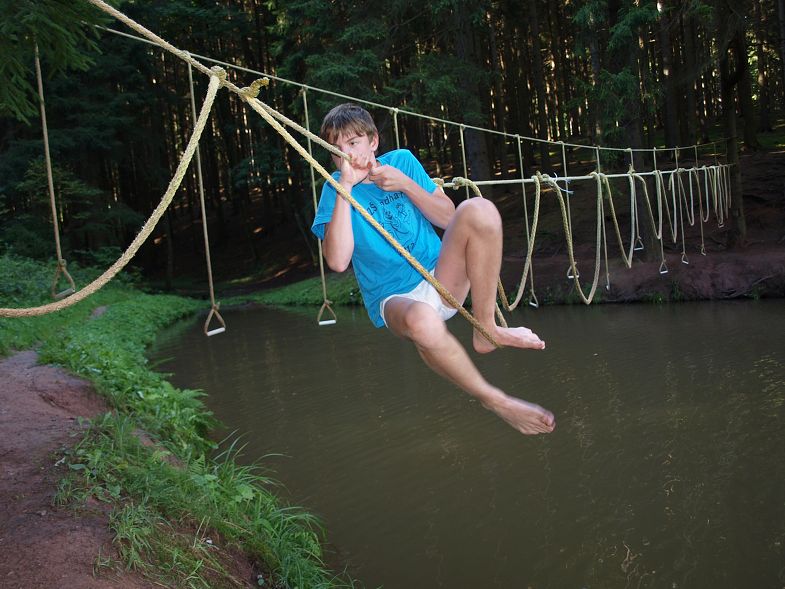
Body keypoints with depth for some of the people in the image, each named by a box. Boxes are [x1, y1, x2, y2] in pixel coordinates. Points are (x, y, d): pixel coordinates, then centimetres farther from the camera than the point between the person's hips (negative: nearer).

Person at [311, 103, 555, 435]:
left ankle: (486, 328, -17)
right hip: (395, 298, -3)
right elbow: (338, 261, -19)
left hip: (443, 280, 4)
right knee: (422, 321, -42)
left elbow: (448, 217, 4)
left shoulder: (402, 161, 6)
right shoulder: (335, 188, -2)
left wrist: (406, 185, -10)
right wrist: (345, 186, -20)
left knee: (479, 210, -24)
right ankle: (494, 400, -19)